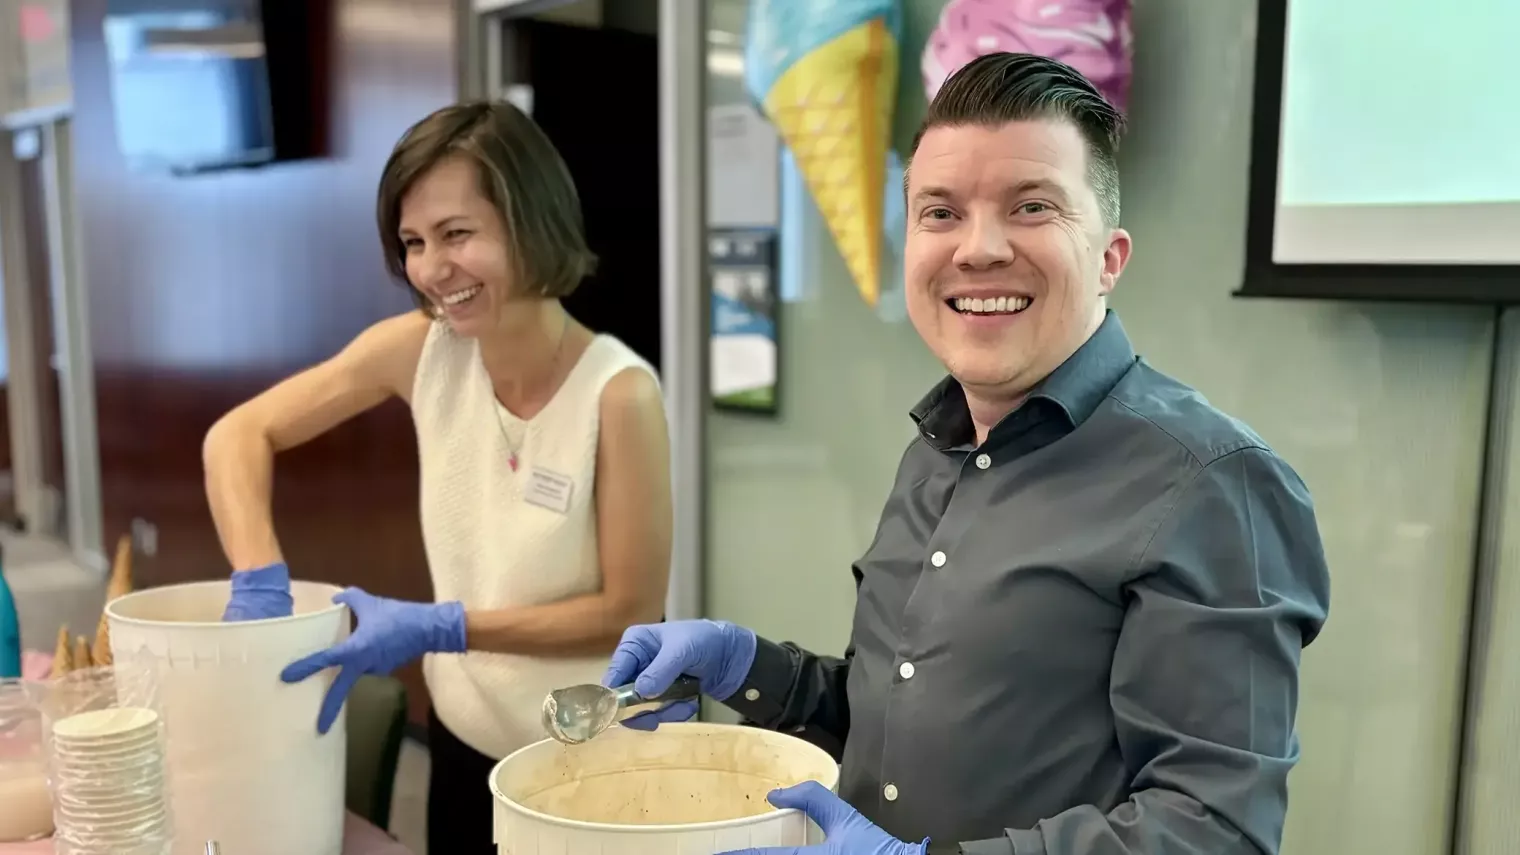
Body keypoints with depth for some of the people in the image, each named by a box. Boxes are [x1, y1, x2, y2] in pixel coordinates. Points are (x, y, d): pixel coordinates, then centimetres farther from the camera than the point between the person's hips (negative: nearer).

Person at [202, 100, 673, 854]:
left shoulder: (618, 393, -25)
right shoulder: (420, 349, -11)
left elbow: (631, 610, -19)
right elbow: (239, 436, -5)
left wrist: (437, 631, -24)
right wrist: (260, 587, -19)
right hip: (464, 742, 4)